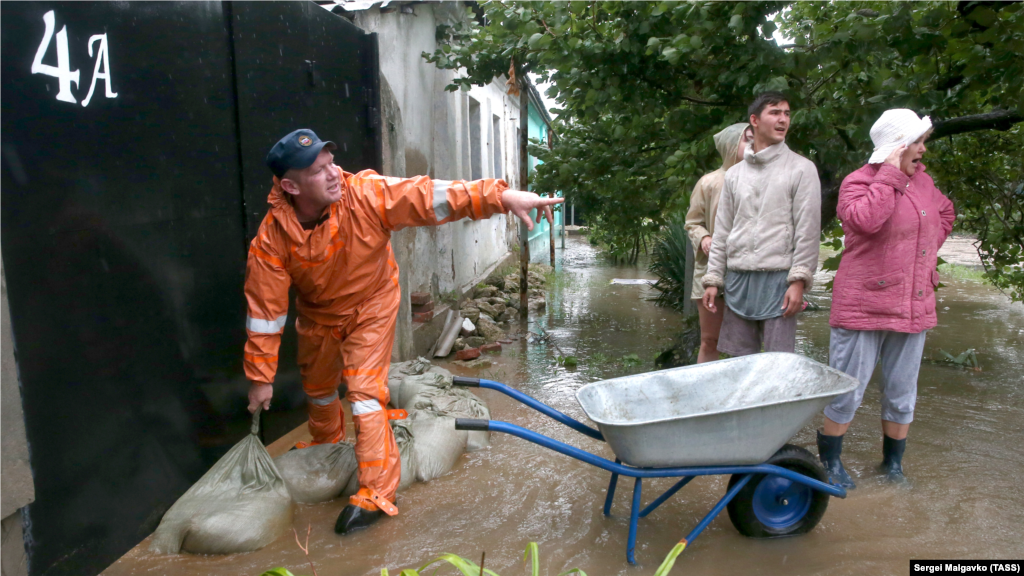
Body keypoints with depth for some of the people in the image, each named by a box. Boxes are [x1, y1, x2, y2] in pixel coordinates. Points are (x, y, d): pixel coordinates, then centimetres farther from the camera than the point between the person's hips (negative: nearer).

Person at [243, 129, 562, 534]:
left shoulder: (365, 194, -30)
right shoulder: (272, 236, -26)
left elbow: (429, 197, -37)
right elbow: (265, 308, -20)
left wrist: (503, 196, -46)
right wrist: (261, 376, -14)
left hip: (371, 306, -3)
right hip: (317, 315, 3)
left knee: (365, 393, -11)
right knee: (317, 387, 23)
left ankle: (376, 493, 1)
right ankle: (325, 447, 55)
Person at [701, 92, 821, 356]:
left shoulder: (801, 169, 2)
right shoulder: (735, 174, 13)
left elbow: (807, 231, -4)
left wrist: (798, 281, -12)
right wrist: (713, 279, 7)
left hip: (778, 278, -4)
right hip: (738, 278, 4)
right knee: (740, 359, 10)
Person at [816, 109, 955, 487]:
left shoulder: (923, 182, 11)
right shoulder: (858, 182, -8)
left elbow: (945, 213, 30)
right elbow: (865, 219, -28)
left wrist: (927, 250, 16)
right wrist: (890, 175, -19)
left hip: (912, 307, 7)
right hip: (863, 307, -6)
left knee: (902, 393, 15)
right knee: (848, 391, 1)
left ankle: (893, 461, 31)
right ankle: (830, 460, 19)